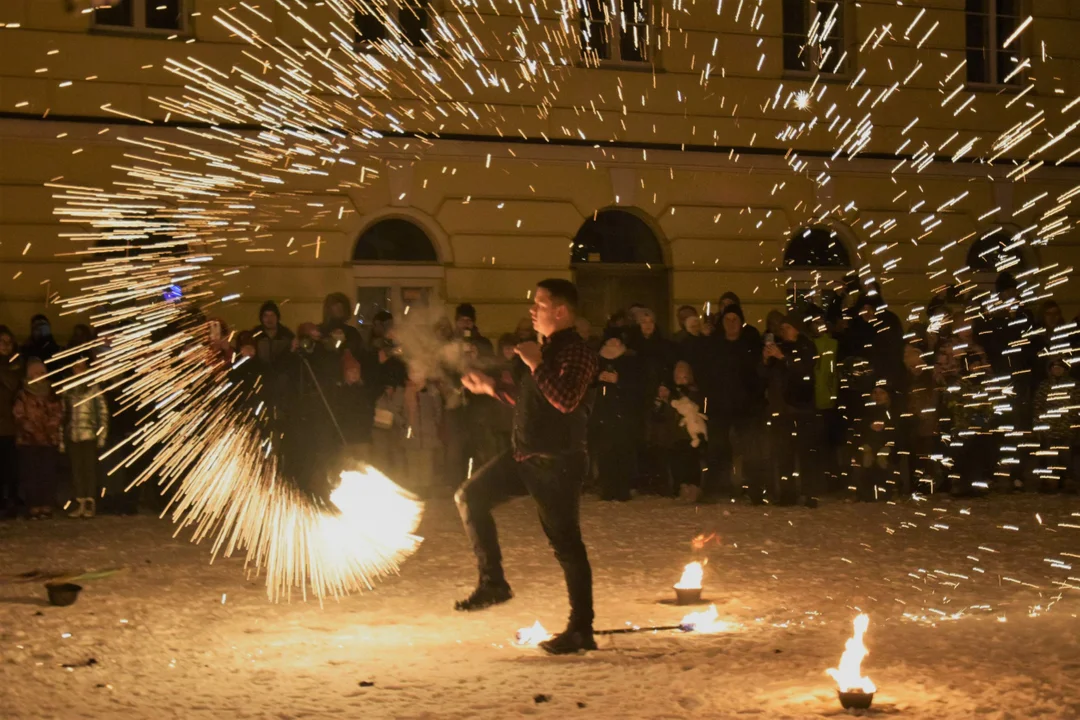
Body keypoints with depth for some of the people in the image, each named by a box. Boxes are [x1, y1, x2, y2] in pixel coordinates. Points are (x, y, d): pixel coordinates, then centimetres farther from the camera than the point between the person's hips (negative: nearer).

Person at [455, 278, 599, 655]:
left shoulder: (576, 352, -14)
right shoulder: (547, 349, 16)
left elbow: (566, 400, -31)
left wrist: (535, 365, -23)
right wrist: (489, 386, 20)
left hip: (557, 462, -10)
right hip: (525, 455, 10)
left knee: (565, 542, -5)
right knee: (470, 495, 5)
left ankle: (581, 629, 4)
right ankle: (493, 582, 10)